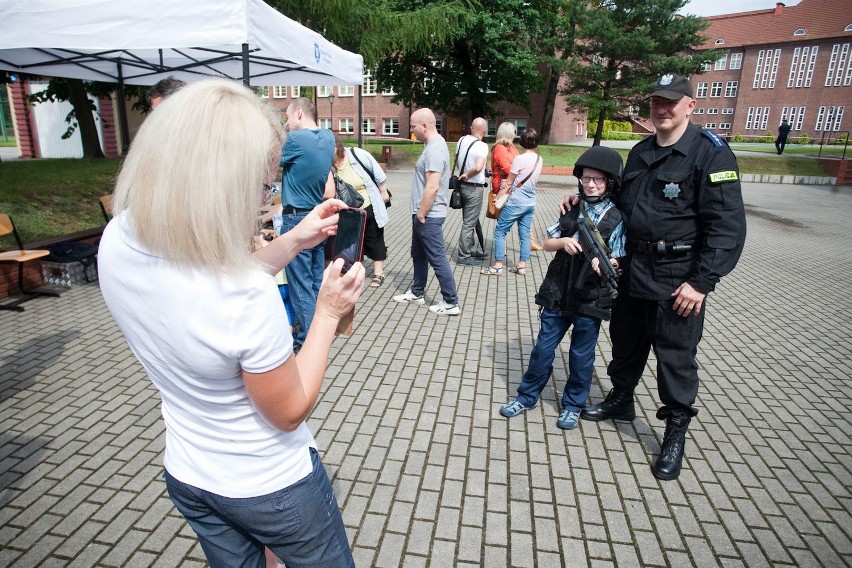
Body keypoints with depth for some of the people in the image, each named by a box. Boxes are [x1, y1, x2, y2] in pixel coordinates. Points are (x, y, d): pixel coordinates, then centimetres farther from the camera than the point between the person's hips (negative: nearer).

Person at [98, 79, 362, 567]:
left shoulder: (118, 242, -16)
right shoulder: (250, 299, -38)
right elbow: (290, 412, -21)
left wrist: (294, 241, -2)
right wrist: (328, 313, -16)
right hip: (272, 488, -5)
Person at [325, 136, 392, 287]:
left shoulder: (358, 155, -18)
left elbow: (378, 174, -5)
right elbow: (328, 194, -28)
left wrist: (384, 193, 1)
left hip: (370, 208, -2)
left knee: (375, 241, 12)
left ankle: (378, 273, 27)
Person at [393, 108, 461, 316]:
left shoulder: (434, 149, -20)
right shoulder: (434, 145, 12)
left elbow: (432, 187, -26)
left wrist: (421, 214, -18)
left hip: (429, 216, -11)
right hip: (424, 214, 11)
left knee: (437, 259, -3)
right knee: (418, 255, 20)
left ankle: (451, 303, 6)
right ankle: (416, 293, 34)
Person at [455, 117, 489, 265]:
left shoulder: (462, 140, 2)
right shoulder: (482, 146, -19)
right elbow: (478, 167, -33)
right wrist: (467, 175, -16)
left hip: (462, 185, 7)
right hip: (474, 188, -7)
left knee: (470, 221, 20)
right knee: (469, 223, 2)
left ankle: (473, 250, 32)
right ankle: (464, 257, 10)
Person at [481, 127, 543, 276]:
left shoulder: (520, 159, -14)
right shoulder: (539, 159, 7)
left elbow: (508, 183, -9)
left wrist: (497, 199, -1)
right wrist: (510, 185, 5)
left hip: (516, 203, -7)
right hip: (530, 203, 7)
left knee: (499, 231, 1)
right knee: (525, 235, 11)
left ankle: (498, 266, 0)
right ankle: (521, 266, 14)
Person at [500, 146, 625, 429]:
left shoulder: (617, 218, -5)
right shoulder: (571, 209, 4)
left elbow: (616, 260, -8)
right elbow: (547, 243, 7)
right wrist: (563, 241, -14)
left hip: (591, 299, -2)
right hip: (558, 294, 3)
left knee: (581, 356, 11)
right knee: (543, 348, 12)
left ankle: (573, 405, 30)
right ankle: (527, 397, 28)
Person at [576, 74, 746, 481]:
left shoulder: (710, 153, -10)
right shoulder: (640, 152, 12)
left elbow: (727, 225, -15)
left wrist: (701, 283, -20)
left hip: (677, 277, -6)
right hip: (633, 268, 7)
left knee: (675, 356, 3)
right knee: (625, 341, 19)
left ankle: (676, 433, 21)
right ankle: (620, 400, 40)